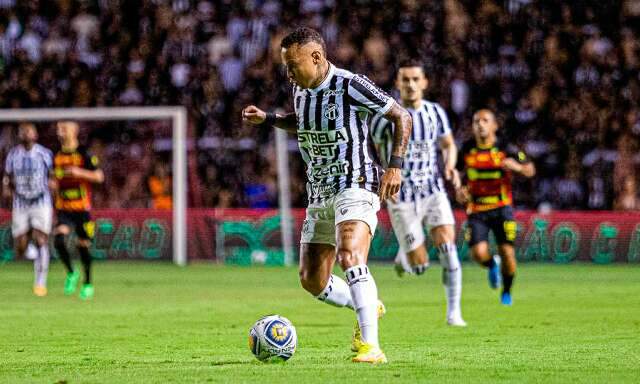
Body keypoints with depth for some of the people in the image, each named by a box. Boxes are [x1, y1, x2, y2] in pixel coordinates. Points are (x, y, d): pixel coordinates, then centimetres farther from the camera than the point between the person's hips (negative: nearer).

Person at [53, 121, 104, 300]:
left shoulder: (84, 155, -6)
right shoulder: (57, 157, 9)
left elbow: (99, 177, -10)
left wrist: (79, 172, -23)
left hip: (82, 208, -3)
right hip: (63, 209, 3)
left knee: (83, 245, 3)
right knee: (59, 239, -18)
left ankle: (88, 284, 19)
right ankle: (71, 273, 4)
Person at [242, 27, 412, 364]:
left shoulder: (350, 86, -14)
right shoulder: (301, 90, 9)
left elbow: (402, 117, -7)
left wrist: (395, 165, -16)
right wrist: (267, 119, 14)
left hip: (355, 187, -8)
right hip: (319, 195, 8)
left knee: (350, 257, -30)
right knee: (312, 281, 8)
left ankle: (370, 346, -33)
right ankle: (368, 307, 34)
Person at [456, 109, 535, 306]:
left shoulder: (505, 149, -5)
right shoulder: (467, 150, 1)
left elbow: (530, 170, 0)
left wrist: (516, 166, -22)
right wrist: (459, 190, -1)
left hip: (501, 208, -1)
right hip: (477, 210, 1)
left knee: (507, 252, -7)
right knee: (478, 253, -16)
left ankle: (507, 292, 19)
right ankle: (492, 264, 22)